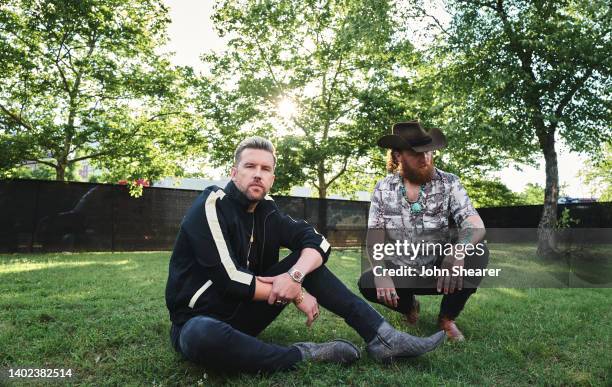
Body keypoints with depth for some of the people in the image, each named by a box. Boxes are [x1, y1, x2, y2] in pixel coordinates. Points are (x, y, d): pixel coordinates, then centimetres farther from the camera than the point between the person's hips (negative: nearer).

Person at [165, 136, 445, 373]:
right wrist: (296, 295, -17)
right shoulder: (211, 207, -17)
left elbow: (318, 242, -4)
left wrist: (294, 276, -25)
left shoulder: (266, 211, 2)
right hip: (199, 320, -5)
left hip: (244, 311, 6)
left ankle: (381, 337, -14)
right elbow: (231, 280, -25)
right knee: (206, 338, -42)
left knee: (307, 261, -6)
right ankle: (305, 354, -22)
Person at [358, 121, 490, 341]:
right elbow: (375, 237, -9)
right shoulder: (382, 189, -5)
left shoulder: (448, 183, -9)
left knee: (477, 253, -27)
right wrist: (381, 273, -28)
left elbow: (475, 225, -19)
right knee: (366, 283, -27)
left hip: (440, 271, 0)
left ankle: (447, 318, -2)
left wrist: (459, 251, -42)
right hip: (401, 273, 1)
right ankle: (409, 306, 9)